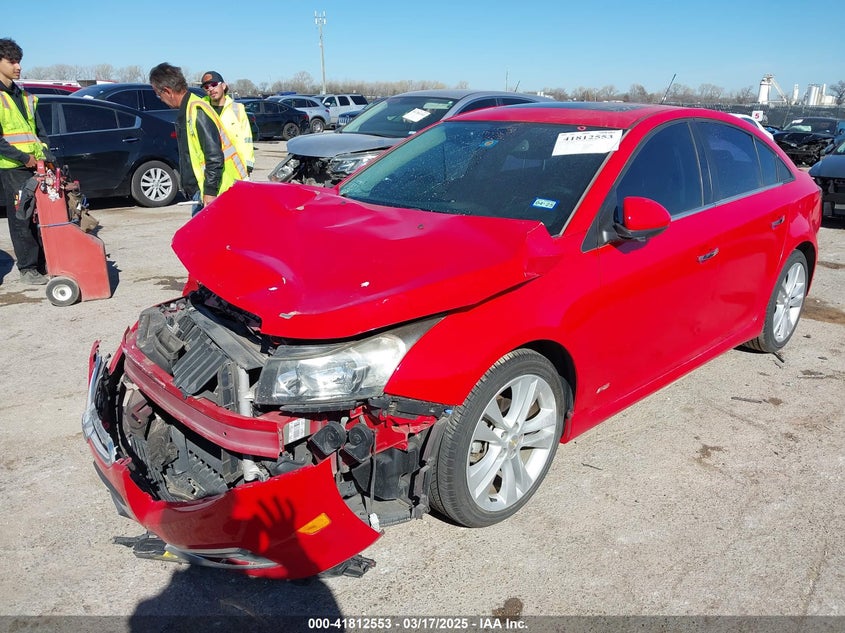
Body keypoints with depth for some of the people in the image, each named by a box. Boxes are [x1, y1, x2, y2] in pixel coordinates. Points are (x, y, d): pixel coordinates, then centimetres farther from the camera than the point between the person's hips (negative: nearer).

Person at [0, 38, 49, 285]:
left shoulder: (24, 95, 16)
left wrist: (45, 155, 7)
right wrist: (23, 157, -17)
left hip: (37, 165, 7)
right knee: (21, 218, -2)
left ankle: (44, 262, 19)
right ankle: (28, 269, 5)